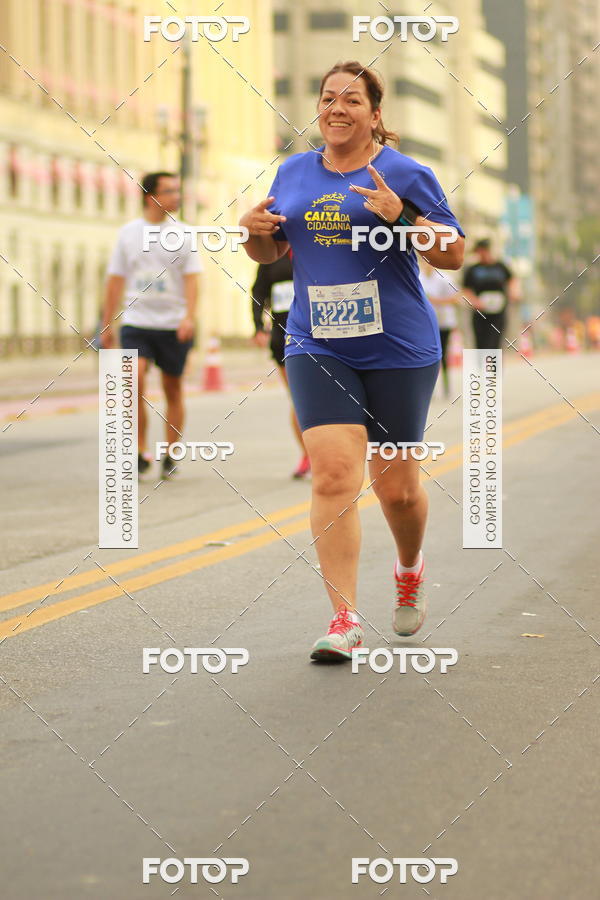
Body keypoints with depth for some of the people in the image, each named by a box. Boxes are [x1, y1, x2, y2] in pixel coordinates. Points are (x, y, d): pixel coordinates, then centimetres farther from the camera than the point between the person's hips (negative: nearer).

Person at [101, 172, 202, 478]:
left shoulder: (183, 235, 2)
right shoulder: (128, 233, 5)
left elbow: (191, 279, -2)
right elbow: (115, 280, 10)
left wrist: (189, 317, -17)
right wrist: (106, 324, 10)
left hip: (173, 325, 0)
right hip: (136, 323, 0)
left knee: (173, 389, 6)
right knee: (135, 379, -18)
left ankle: (171, 455, 18)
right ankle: (141, 453, -8)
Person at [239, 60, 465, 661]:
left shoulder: (406, 174, -2)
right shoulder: (294, 173, 11)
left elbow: (454, 256, -4)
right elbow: (270, 251, 23)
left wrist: (400, 216, -20)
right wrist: (254, 232, -1)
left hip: (398, 349, -2)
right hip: (316, 347, 2)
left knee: (396, 487, 6)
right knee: (333, 474, -14)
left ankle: (410, 569, 39)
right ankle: (344, 619, -12)